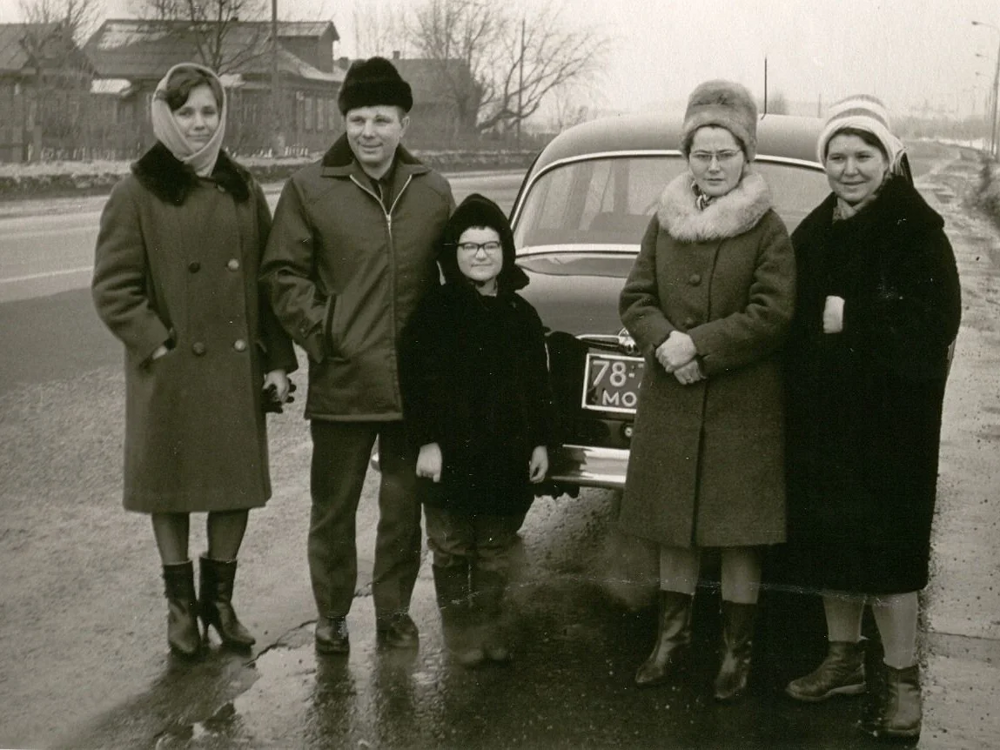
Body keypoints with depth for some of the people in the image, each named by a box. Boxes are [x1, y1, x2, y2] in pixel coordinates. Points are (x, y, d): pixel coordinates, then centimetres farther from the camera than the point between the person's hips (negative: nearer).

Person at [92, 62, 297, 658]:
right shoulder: (138, 194, -4)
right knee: (171, 488, 8)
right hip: (170, 372, -3)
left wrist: (278, 359, 3)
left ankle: (219, 597, 26)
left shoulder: (243, 191, 7)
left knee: (238, 485, 8)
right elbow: (113, 286, -6)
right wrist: (157, 344, -13)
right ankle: (181, 603, 24)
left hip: (238, 366, 4)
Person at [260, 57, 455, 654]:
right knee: (333, 507, 8)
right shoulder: (310, 189, -2)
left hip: (417, 382, 2)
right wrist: (319, 331, -9)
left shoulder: (433, 191, 6)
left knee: (404, 506, 13)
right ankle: (332, 615, 25)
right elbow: (283, 273, 0)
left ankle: (394, 610, 29)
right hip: (341, 381, -2)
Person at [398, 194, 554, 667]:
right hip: (451, 454, -3)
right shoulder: (435, 310, -5)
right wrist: (426, 442, -13)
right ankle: (461, 632, 20)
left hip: (508, 454, 3)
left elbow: (537, 384, 10)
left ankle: (488, 629, 24)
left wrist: (540, 442, 7)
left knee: (496, 549, 12)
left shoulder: (521, 314, 6)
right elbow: (417, 379, -8)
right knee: (452, 550, 7)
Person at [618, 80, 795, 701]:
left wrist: (698, 345, -17)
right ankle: (674, 635, 26)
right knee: (675, 522, 12)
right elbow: (636, 298, 7)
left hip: (744, 406, -4)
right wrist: (664, 343, -13)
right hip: (670, 402, 4)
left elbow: (773, 315, -12)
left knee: (740, 530, 3)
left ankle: (738, 648, 16)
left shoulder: (769, 230, -4)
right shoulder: (664, 223, 9)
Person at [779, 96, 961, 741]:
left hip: (891, 416, -6)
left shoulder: (917, 230, -9)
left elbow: (934, 323, -19)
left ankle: (902, 678, 13)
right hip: (822, 415, 6)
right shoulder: (814, 233, 9)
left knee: (886, 544, -1)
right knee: (830, 537, 12)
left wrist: (850, 318, -19)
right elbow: (792, 317, 10)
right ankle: (844, 658, 29)